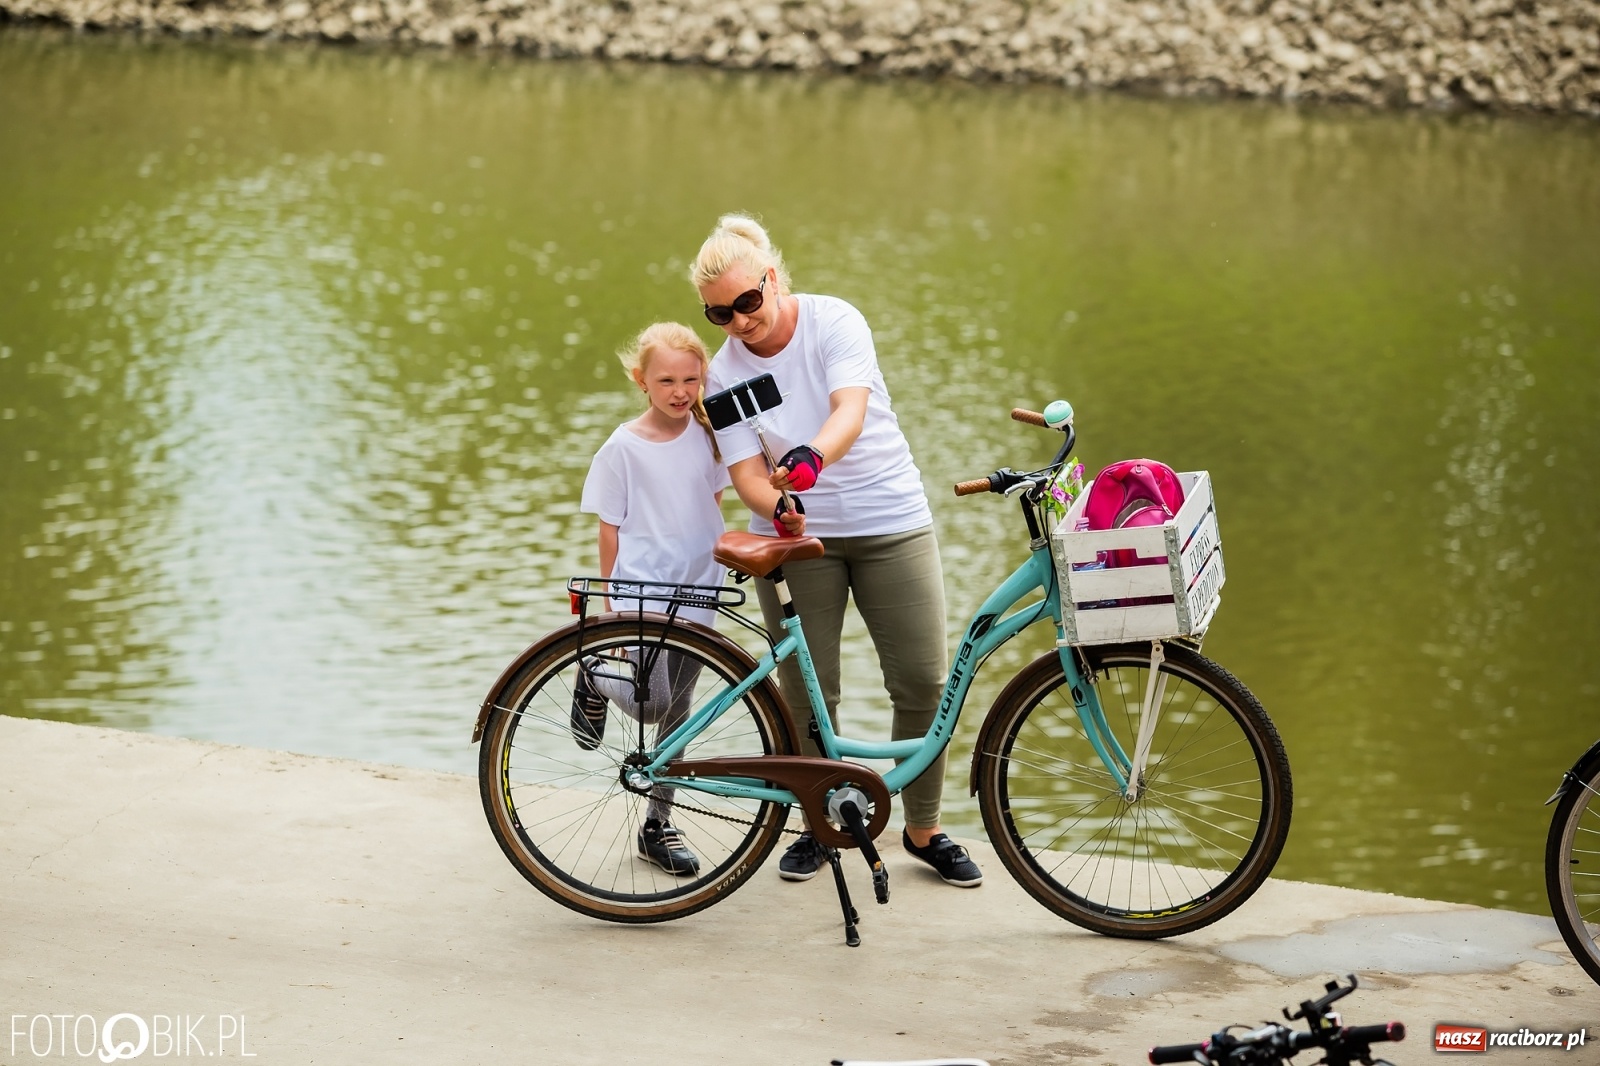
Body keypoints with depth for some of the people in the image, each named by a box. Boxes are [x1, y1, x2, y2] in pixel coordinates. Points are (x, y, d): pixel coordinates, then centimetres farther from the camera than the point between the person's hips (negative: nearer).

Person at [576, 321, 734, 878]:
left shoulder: (706, 436, 2)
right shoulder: (622, 447, -9)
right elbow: (610, 530, -4)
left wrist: (714, 567, 14)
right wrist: (611, 604, -2)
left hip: (695, 595, 4)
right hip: (642, 595, -4)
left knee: (677, 712, 9)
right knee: (650, 704, -16)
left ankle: (658, 824, 20)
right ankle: (596, 675, 16)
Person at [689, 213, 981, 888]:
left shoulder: (834, 322, -10)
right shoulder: (724, 372, -3)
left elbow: (850, 409, -27)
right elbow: (745, 471, -9)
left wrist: (812, 456, -49)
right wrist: (778, 509, -33)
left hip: (890, 522, -1)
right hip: (796, 535, 2)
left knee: (922, 682, -2)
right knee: (807, 692, 1)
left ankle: (924, 831, 14)